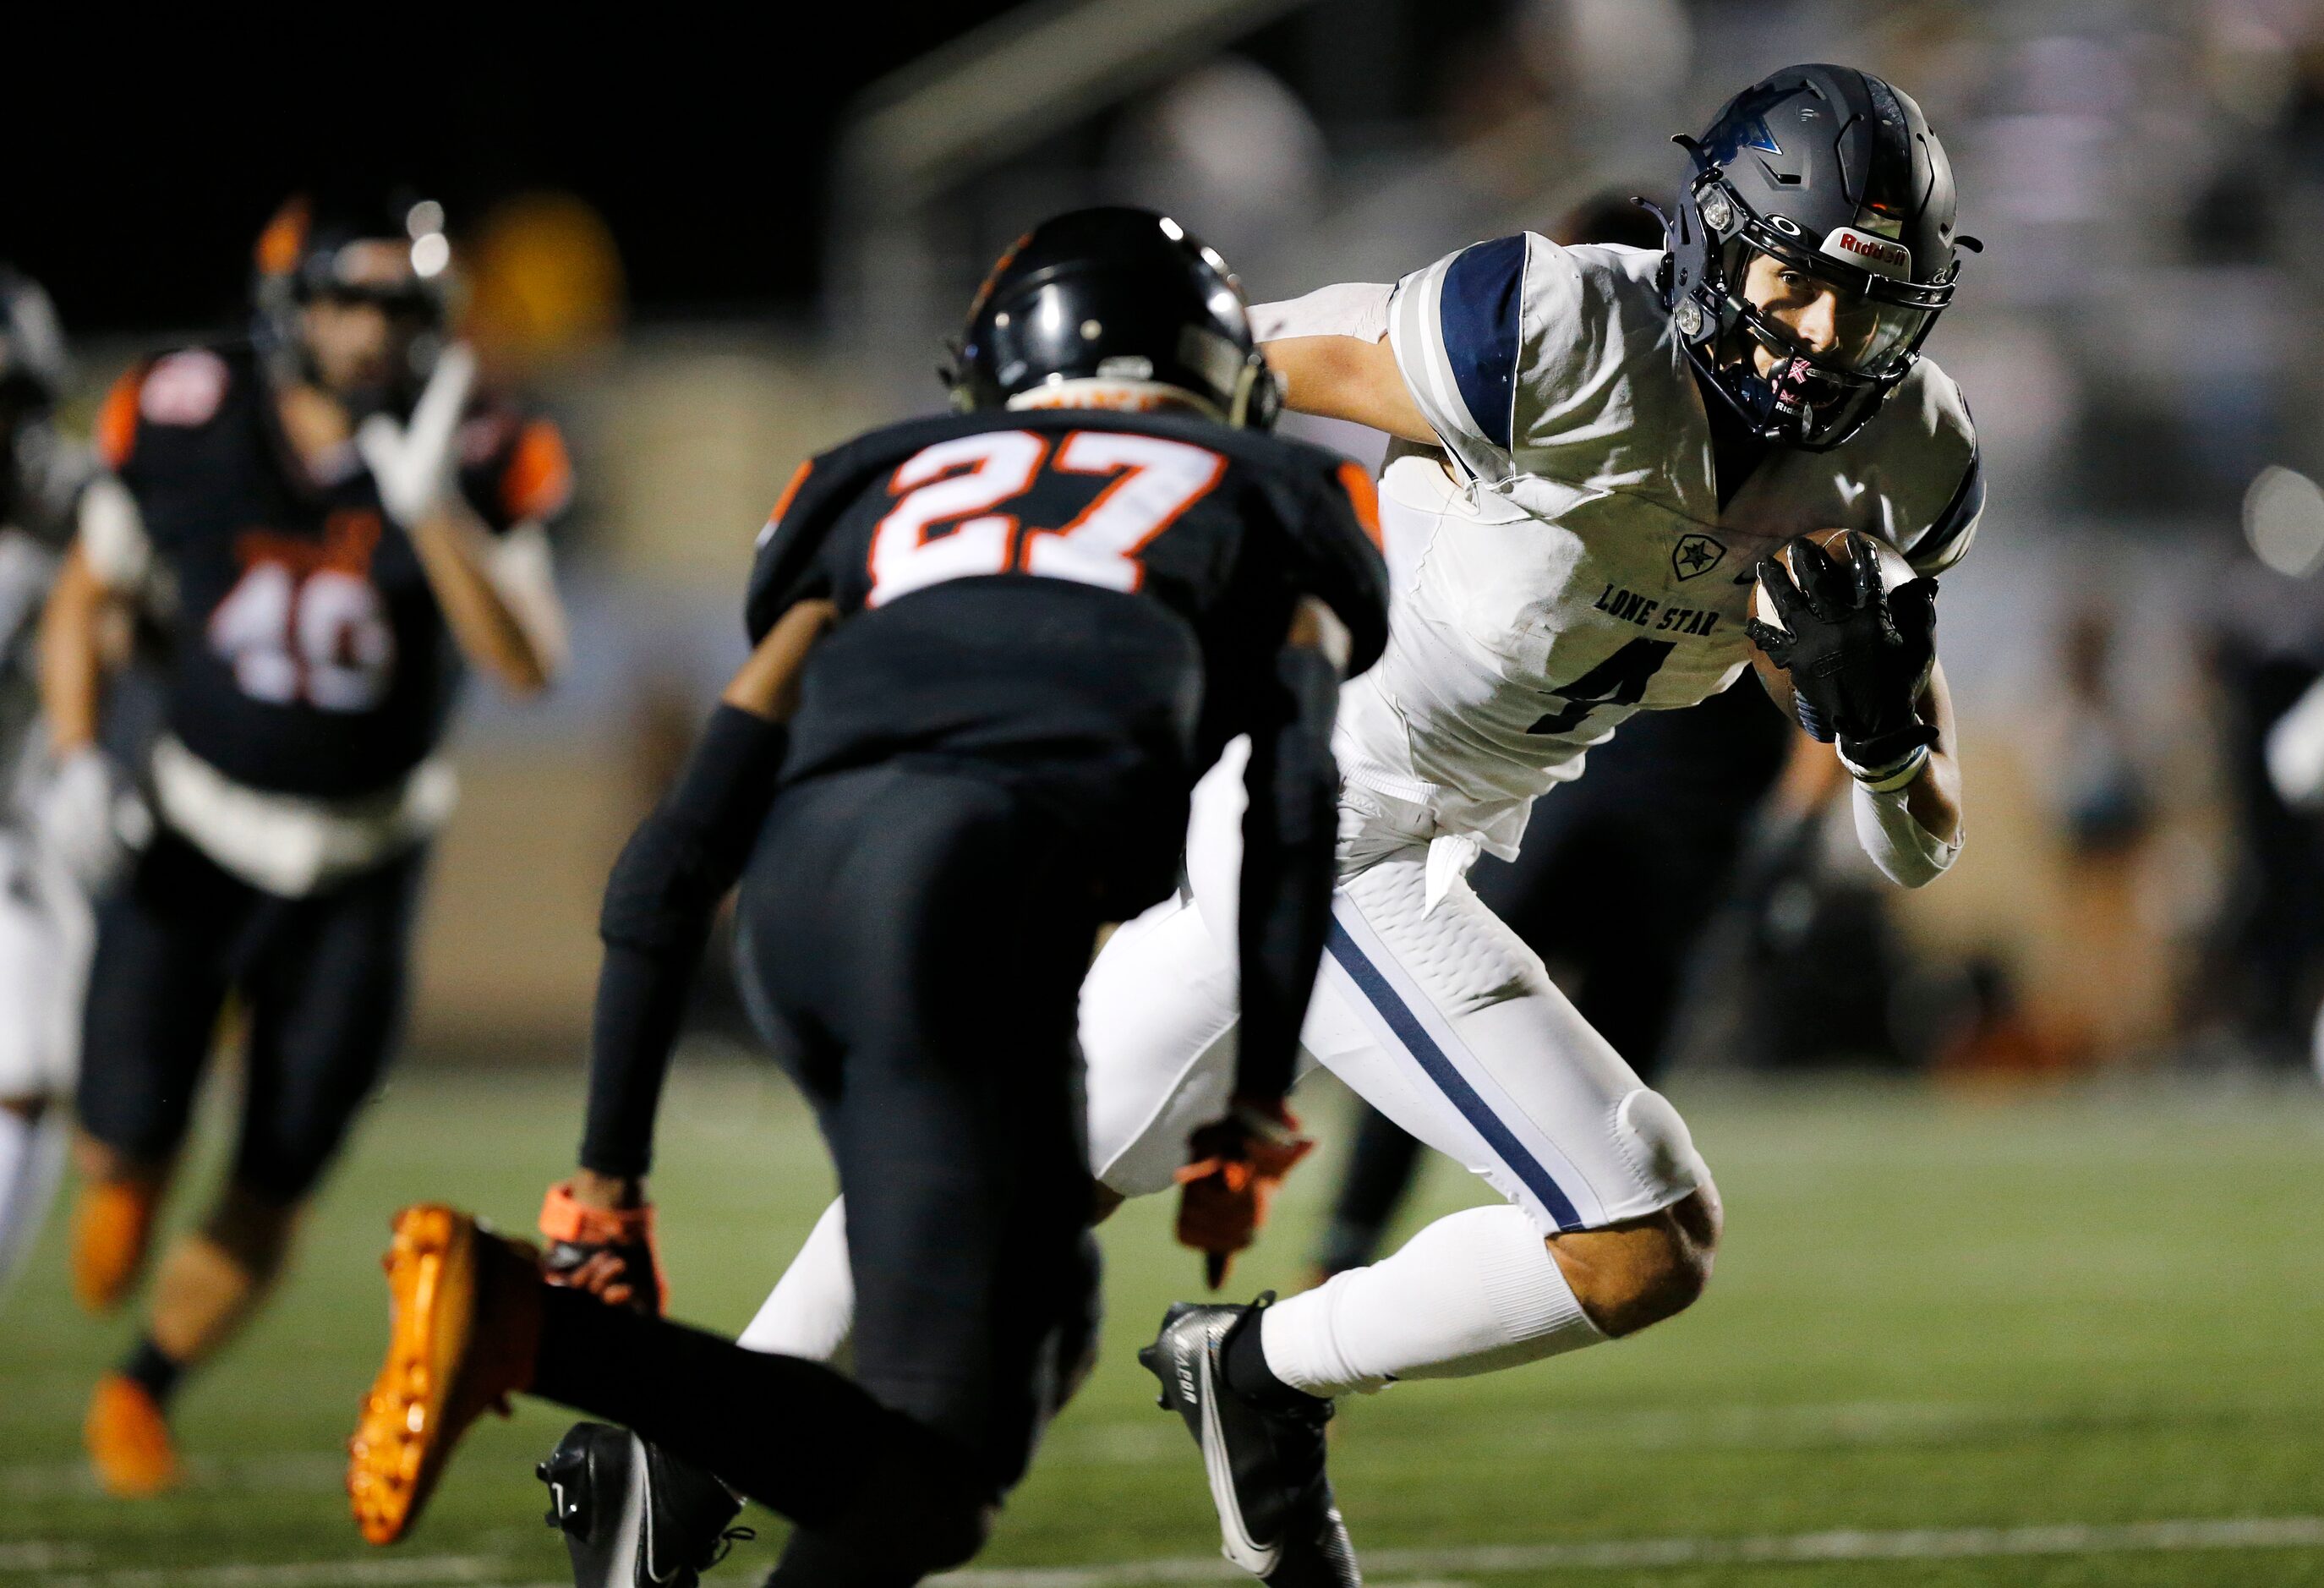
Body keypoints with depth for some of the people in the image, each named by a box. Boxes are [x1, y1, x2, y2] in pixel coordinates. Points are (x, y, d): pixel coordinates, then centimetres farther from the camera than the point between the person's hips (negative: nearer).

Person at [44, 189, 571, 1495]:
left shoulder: (472, 458, -14)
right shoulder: (187, 425, -12)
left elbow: (528, 667, -24)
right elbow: (88, 599, 4)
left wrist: (434, 509, -34)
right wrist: (81, 762, -8)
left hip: (356, 879, 0)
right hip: (194, 840, 0)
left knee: (272, 1200, 2)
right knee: (132, 1140, -11)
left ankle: (148, 1382, 29)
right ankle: (121, 1193, 27)